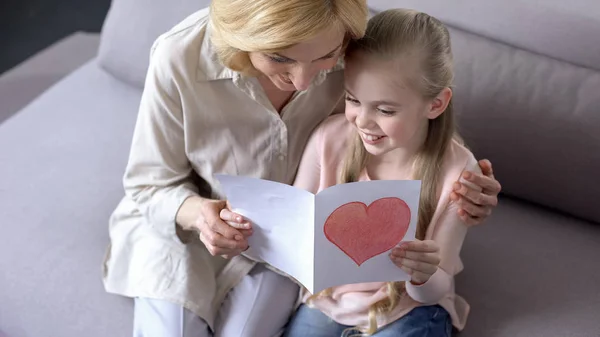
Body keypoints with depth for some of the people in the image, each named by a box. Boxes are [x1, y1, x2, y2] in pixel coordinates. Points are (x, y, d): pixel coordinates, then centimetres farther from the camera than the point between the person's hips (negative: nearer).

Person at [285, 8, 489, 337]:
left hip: (407, 306, -1)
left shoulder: (457, 172, -20)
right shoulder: (329, 138, -16)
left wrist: (423, 276, -34)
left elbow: (435, 290, -11)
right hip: (328, 291, 2)